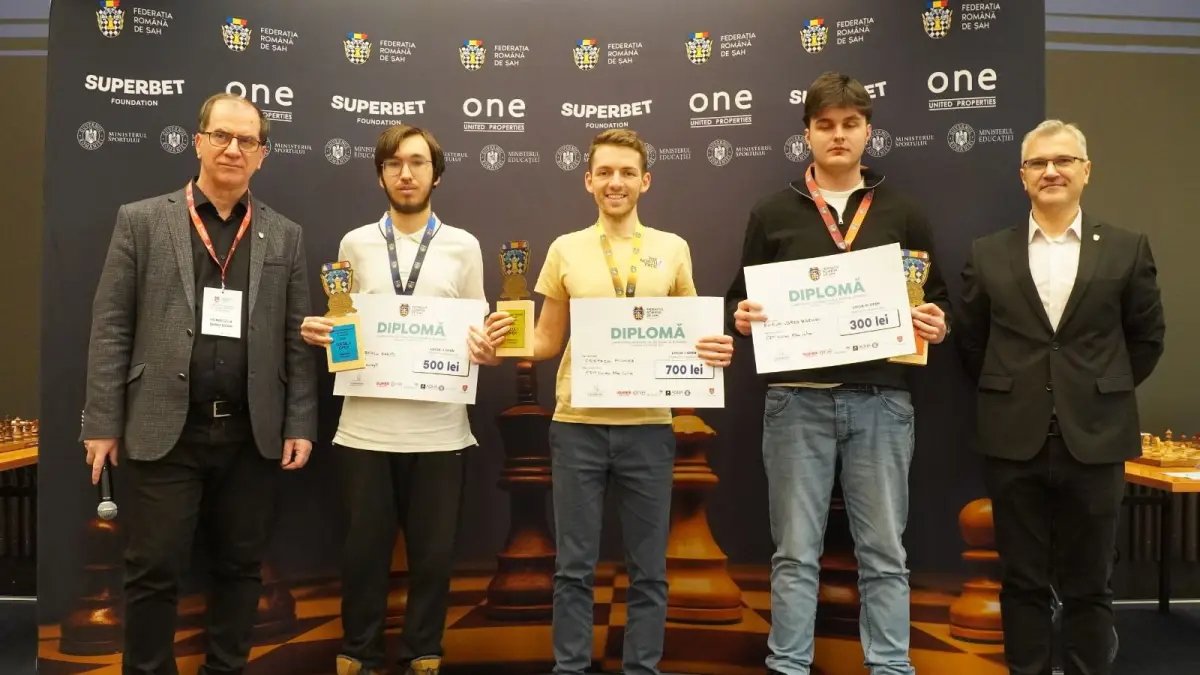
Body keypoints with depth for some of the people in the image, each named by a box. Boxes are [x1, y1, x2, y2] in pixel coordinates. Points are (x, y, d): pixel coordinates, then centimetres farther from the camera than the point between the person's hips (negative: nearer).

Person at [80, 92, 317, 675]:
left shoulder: (284, 236, 8)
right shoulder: (141, 221, 4)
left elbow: (297, 339, 6)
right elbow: (111, 328, 0)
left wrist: (300, 424, 1)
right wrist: (102, 423, -4)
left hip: (252, 434, 2)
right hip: (165, 430, -1)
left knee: (240, 568, 11)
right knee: (154, 572, 6)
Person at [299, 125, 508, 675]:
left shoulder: (463, 246, 6)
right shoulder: (355, 243, 8)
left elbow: (477, 332, 8)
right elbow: (340, 328, 13)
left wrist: (486, 350, -13)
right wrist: (320, 333, -9)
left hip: (438, 428, 0)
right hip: (366, 426, 1)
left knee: (433, 552, 8)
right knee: (364, 549, 9)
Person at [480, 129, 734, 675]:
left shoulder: (673, 249, 6)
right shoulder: (565, 250, 5)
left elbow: (691, 335, 12)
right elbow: (548, 342, 9)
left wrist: (715, 351, -10)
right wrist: (507, 340, -11)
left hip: (648, 425, 0)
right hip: (577, 424, 0)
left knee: (648, 568, 10)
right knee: (575, 566, 8)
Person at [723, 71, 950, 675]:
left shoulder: (901, 214, 11)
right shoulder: (772, 213, 8)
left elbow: (938, 300, 15)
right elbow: (740, 300, 10)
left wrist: (937, 324, -6)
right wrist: (741, 318, -12)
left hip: (881, 399, 1)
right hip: (797, 400, -1)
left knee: (884, 551, 8)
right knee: (795, 552, 6)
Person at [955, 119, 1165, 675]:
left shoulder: (1127, 249, 3)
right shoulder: (988, 254, 4)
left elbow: (1147, 337, 10)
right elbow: (969, 340, 11)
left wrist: (1104, 391, 8)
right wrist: (1006, 394, 8)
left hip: (1094, 439, 0)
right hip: (1015, 440, 0)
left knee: (1088, 585, 10)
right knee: (1021, 582, 10)